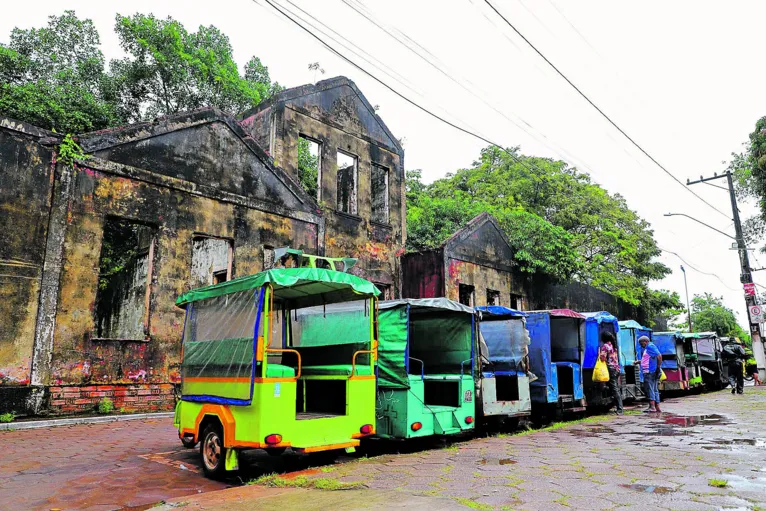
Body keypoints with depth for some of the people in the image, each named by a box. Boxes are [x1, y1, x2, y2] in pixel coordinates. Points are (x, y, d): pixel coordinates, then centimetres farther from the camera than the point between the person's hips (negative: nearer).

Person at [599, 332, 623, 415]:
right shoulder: (614, 346, 15)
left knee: (614, 390, -7)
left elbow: (603, 358, -17)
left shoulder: (605, 346, -10)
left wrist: (599, 353, -2)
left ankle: (619, 409, -8)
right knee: (617, 389, 11)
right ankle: (619, 407, 13)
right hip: (617, 368, 8)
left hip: (610, 369, -8)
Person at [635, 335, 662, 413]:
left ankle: (652, 407, -14)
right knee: (655, 389, 11)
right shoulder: (646, 348, 21)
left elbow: (659, 356, -18)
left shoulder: (650, 346, -9)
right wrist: (638, 361, 17)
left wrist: (658, 367, -19)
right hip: (648, 372, 11)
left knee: (649, 388, -11)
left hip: (651, 372, -11)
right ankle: (657, 407, 16)